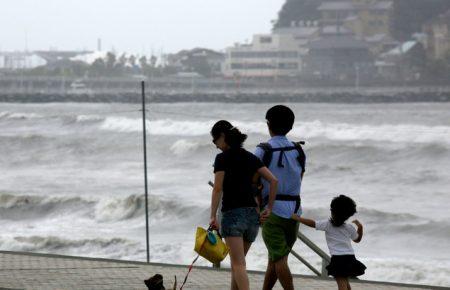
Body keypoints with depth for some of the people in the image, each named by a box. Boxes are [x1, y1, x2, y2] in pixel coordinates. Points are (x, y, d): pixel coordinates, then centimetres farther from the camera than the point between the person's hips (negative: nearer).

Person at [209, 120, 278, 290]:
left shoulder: (223, 158, -4)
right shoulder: (250, 157, 12)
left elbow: (218, 189, -9)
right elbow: (273, 180, 6)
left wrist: (213, 216, -7)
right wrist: (269, 208, 10)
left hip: (233, 214, -6)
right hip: (253, 214, 7)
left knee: (238, 264, -11)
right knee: (237, 262, 21)